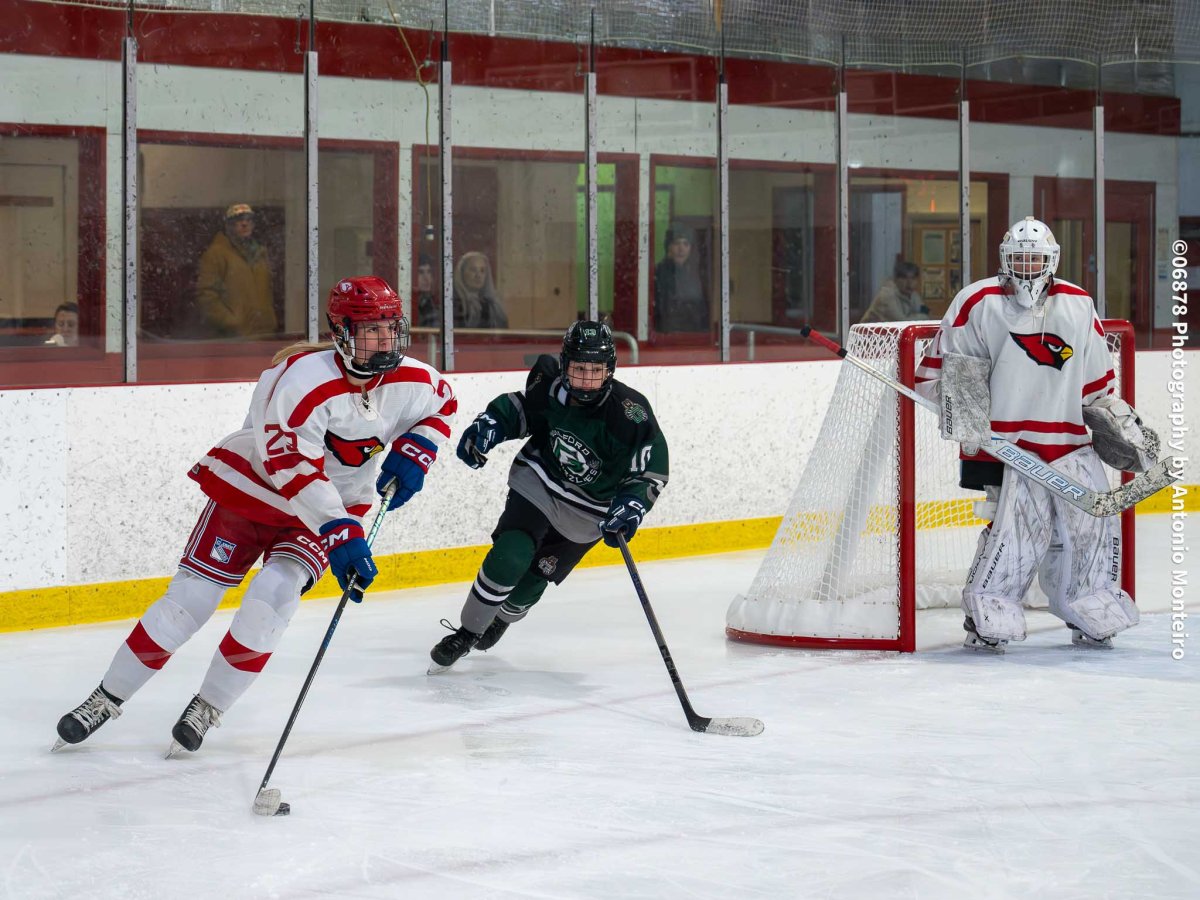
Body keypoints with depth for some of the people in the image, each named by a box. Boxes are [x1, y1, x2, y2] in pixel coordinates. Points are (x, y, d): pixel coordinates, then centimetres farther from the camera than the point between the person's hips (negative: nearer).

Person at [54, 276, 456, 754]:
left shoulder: (411, 380, -12)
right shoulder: (303, 378, -29)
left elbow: (442, 405, 11)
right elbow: (294, 466, -33)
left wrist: (413, 453, -7)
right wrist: (340, 533, -39)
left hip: (333, 508, 3)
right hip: (250, 486, -3)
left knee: (272, 597, -21)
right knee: (188, 598, -6)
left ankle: (207, 708, -4)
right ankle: (107, 698, 10)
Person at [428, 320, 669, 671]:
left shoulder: (630, 413, -27)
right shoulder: (551, 386, -18)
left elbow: (652, 467, -20)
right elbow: (517, 409, 3)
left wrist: (631, 506, -36)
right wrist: (488, 425, -15)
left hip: (589, 513, -1)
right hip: (539, 484, 1)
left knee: (534, 577, 5)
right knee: (509, 558, -19)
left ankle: (500, 620, 39)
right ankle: (467, 632, -2)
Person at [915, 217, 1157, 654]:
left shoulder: (1078, 307, 10)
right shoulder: (978, 303, -3)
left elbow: (1096, 387, 17)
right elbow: (938, 367, -1)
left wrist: (1123, 428, 10)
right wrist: (964, 406, -14)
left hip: (1069, 439, 5)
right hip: (1006, 442, -5)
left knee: (1097, 521, 3)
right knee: (1018, 527, -16)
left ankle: (1091, 617, 20)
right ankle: (986, 621, -5)